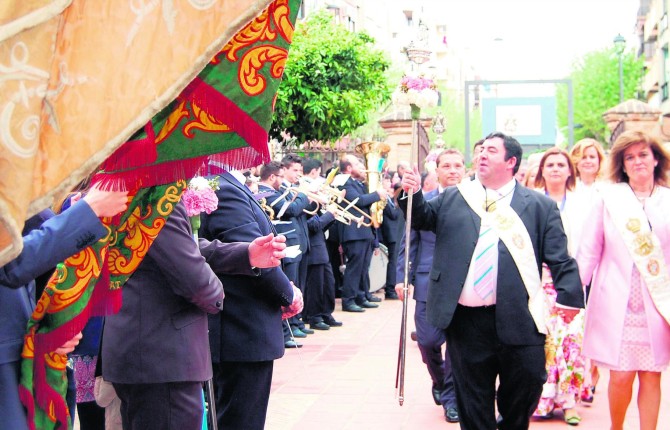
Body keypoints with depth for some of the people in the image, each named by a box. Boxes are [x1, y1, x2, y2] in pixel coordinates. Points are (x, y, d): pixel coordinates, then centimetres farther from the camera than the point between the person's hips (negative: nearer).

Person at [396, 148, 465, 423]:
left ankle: (450, 395, 19)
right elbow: (409, 242, 6)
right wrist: (402, 277, -1)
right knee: (427, 340, 0)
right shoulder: (422, 201, 5)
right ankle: (440, 380, 30)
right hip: (429, 282, 1)